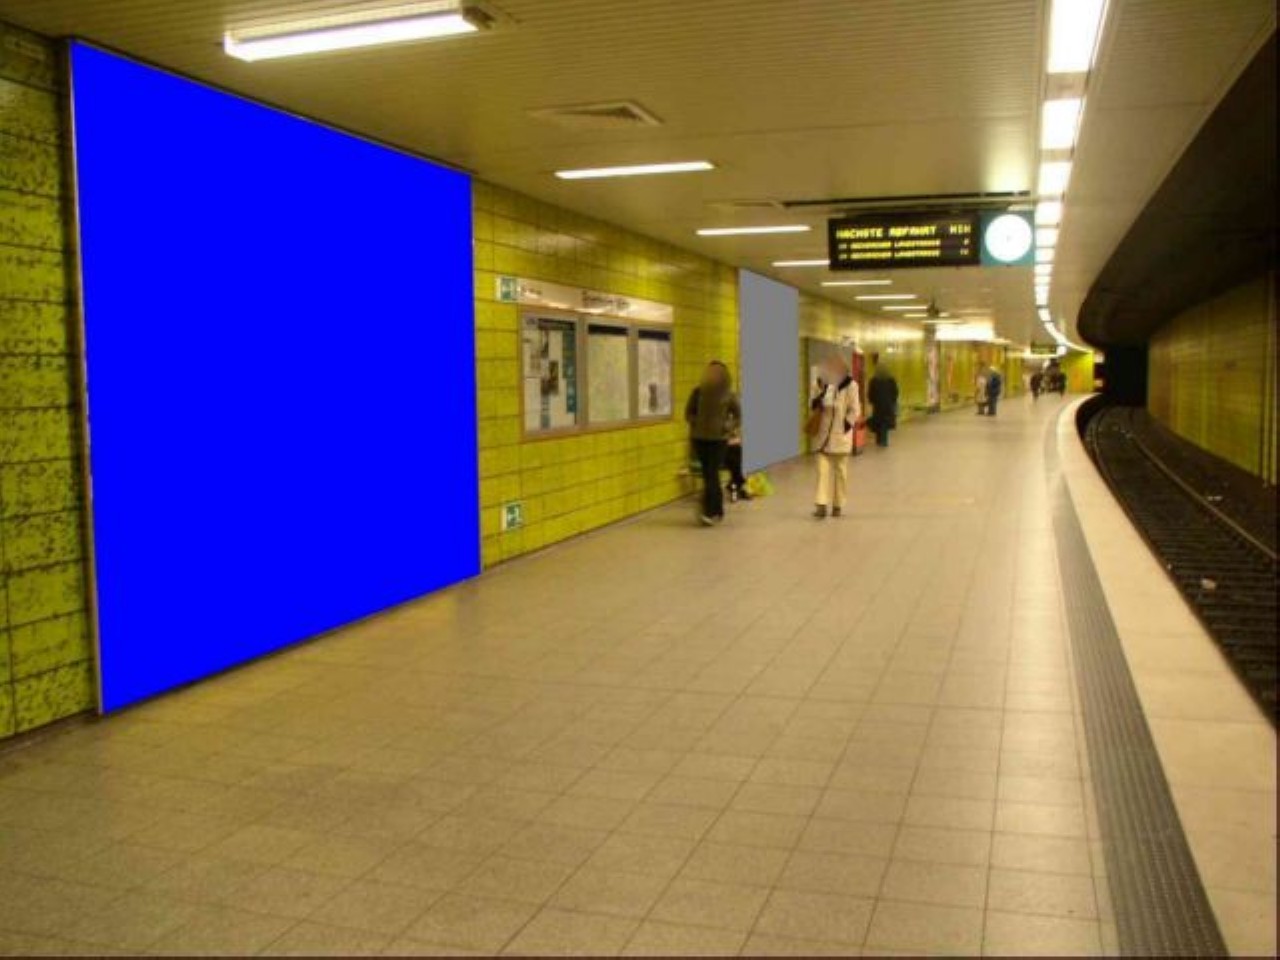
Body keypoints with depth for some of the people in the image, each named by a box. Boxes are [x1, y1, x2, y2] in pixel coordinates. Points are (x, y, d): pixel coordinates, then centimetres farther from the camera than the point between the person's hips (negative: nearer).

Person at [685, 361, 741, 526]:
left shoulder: (729, 394, -3)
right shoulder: (698, 391, -2)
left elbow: (737, 415, 6)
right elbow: (688, 413, 4)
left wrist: (727, 425, -12)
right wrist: (696, 423, -14)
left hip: (719, 438, -1)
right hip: (699, 437, 2)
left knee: (711, 475, -9)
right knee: (711, 474, 8)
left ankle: (710, 512, -10)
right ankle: (717, 511, 19)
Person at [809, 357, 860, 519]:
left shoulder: (850, 386, -7)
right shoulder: (823, 384, 6)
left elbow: (854, 410, -6)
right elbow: (813, 406, 10)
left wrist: (846, 425, -14)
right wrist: (817, 400, -12)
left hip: (841, 435, -3)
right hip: (824, 435, 3)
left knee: (840, 471, 7)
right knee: (823, 469, -4)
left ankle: (838, 505, 16)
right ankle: (822, 504, -7)